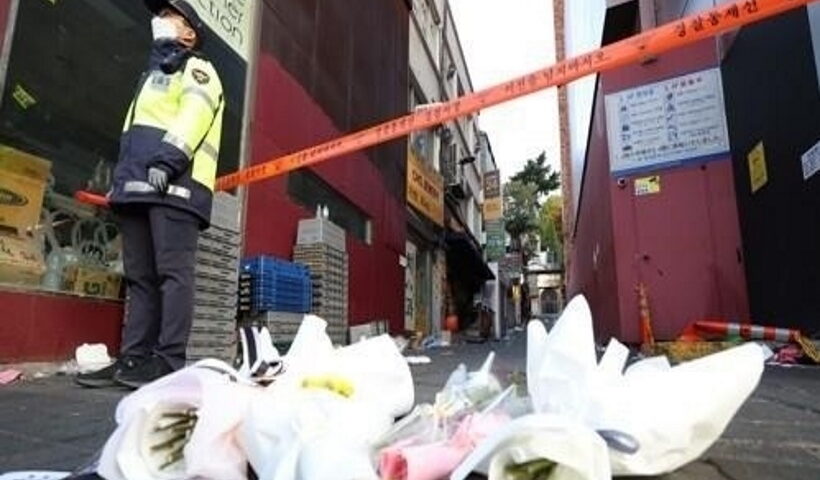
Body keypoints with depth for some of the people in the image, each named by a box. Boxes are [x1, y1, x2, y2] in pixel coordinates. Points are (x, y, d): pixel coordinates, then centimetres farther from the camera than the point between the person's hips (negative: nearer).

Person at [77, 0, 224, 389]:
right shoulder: (153, 75, 37)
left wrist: (167, 160, -24)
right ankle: (134, 358, 5)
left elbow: (194, 115, -9)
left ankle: (168, 361, -14)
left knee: (173, 273, -13)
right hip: (138, 186, 9)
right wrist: (120, 180, 21)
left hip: (174, 183, -9)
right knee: (140, 278, 3)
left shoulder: (196, 69, 11)